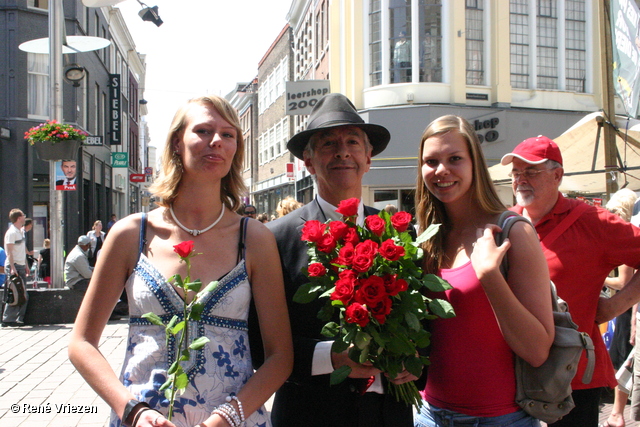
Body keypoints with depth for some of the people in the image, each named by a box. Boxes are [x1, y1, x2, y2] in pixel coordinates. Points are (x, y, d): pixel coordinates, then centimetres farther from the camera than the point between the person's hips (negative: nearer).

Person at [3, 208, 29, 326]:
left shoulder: (21, 232, 16)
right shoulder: (11, 232, -11)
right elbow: (9, 252, -17)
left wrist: (26, 266, 20)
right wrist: (12, 268, -24)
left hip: (21, 267, 9)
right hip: (14, 266, -9)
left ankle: (19, 318, 13)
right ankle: (7, 319, -3)